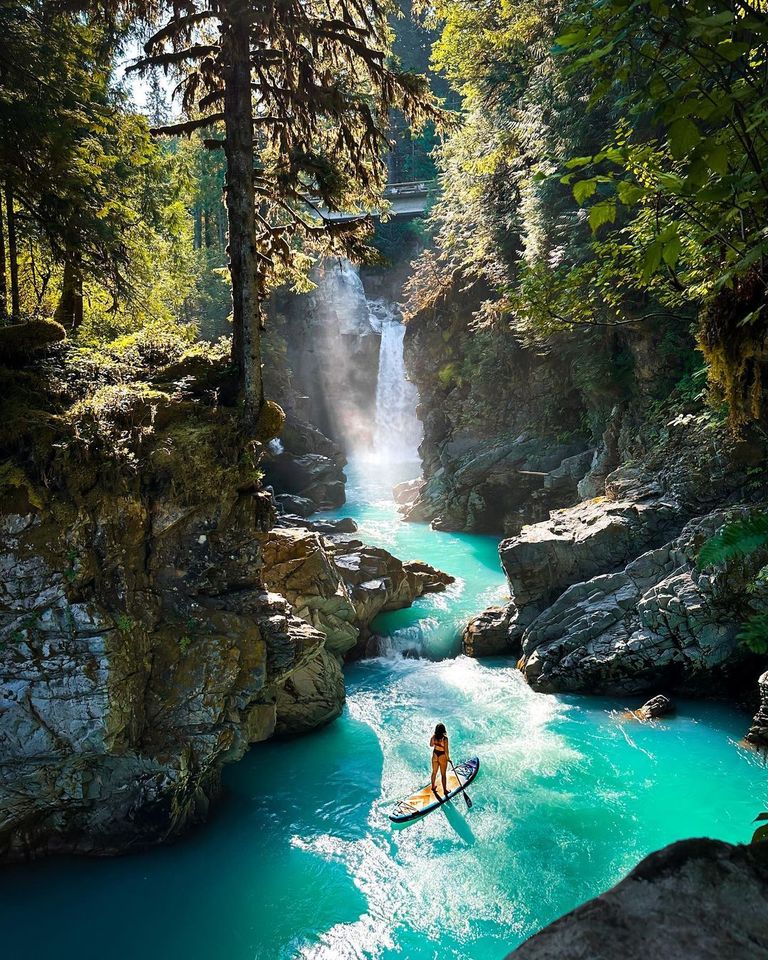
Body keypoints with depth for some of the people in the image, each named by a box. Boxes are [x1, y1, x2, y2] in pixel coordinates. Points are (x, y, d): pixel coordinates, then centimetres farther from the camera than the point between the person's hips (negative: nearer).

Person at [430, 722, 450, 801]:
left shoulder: (434, 736, -12)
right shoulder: (445, 739, -27)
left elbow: (431, 745, 5)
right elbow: (446, 750, -22)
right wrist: (448, 758, -6)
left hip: (435, 755, 5)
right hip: (442, 757, -5)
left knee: (434, 772, 23)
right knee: (443, 774, 13)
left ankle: (433, 787, 42)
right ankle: (445, 790, 28)